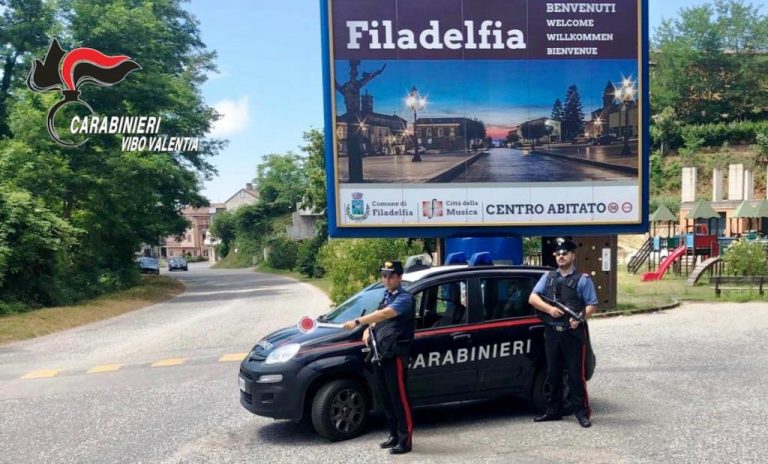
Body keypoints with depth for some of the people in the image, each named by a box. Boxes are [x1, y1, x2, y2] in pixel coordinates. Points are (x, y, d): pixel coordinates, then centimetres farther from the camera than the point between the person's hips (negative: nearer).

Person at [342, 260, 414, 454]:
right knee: (385, 397, 13)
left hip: (395, 355, -9)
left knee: (399, 397, -4)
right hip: (381, 354, 9)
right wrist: (368, 329, 4)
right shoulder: (386, 296, 17)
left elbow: (384, 314, -27)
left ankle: (405, 440, 5)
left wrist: (357, 322, -32)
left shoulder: (404, 298, -11)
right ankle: (394, 435, 25)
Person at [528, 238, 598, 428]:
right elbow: (532, 298, 4)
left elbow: (592, 305, -2)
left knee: (576, 374, -2)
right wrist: (549, 308, -12)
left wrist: (580, 318, -19)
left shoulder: (582, 279, 1)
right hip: (552, 332, 4)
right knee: (552, 373, 11)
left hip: (573, 333, -4)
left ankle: (581, 411, 9)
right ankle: (553, 411, 22)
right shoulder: (548, 277, 12)